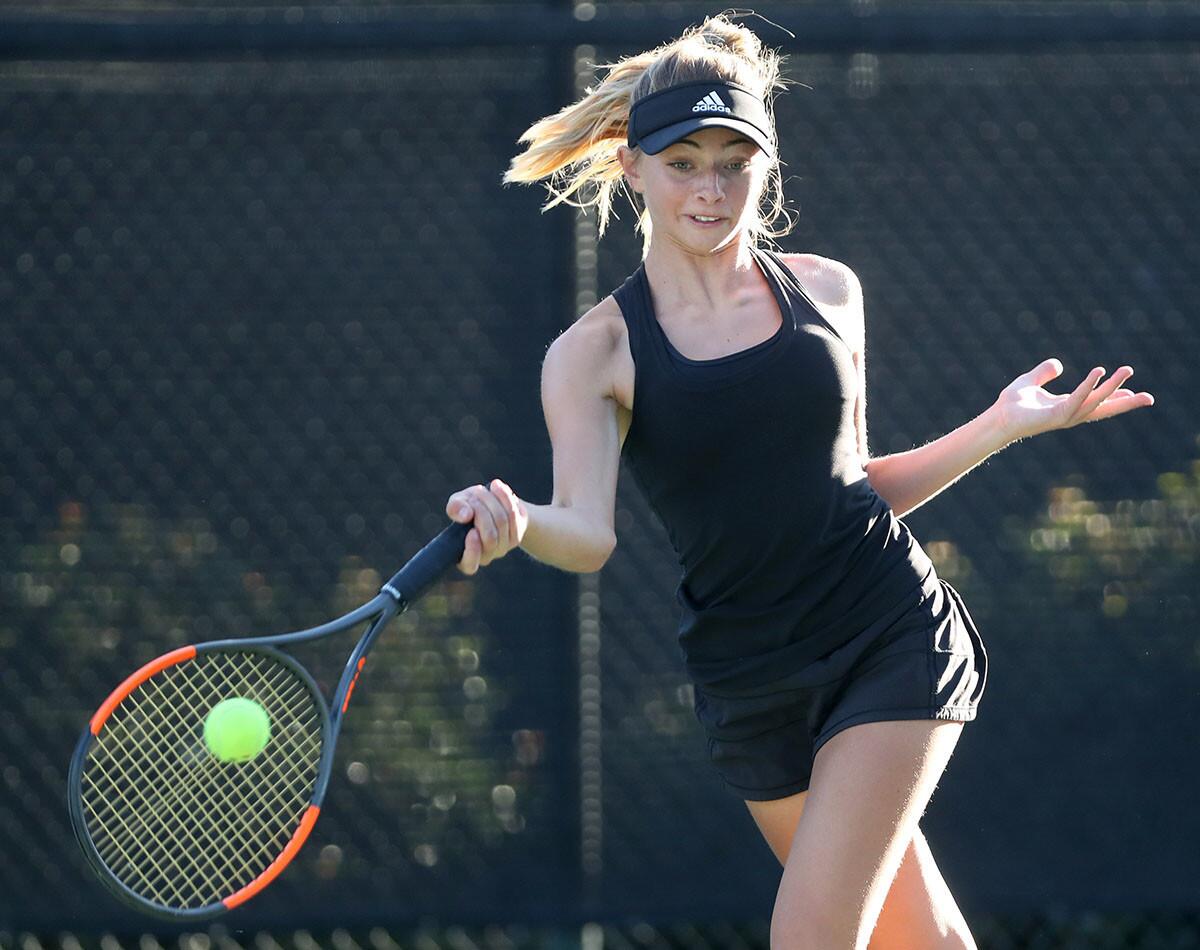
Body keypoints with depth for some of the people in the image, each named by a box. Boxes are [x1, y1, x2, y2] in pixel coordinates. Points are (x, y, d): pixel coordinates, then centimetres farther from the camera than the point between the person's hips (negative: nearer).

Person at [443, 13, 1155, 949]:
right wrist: (515, 521, -38)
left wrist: (1004, 424, 8)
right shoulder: (595, 352, -2)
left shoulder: (826, 292, 6)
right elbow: (588, 534, -16)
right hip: (752, 686, 0)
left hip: (894, 644, 0)